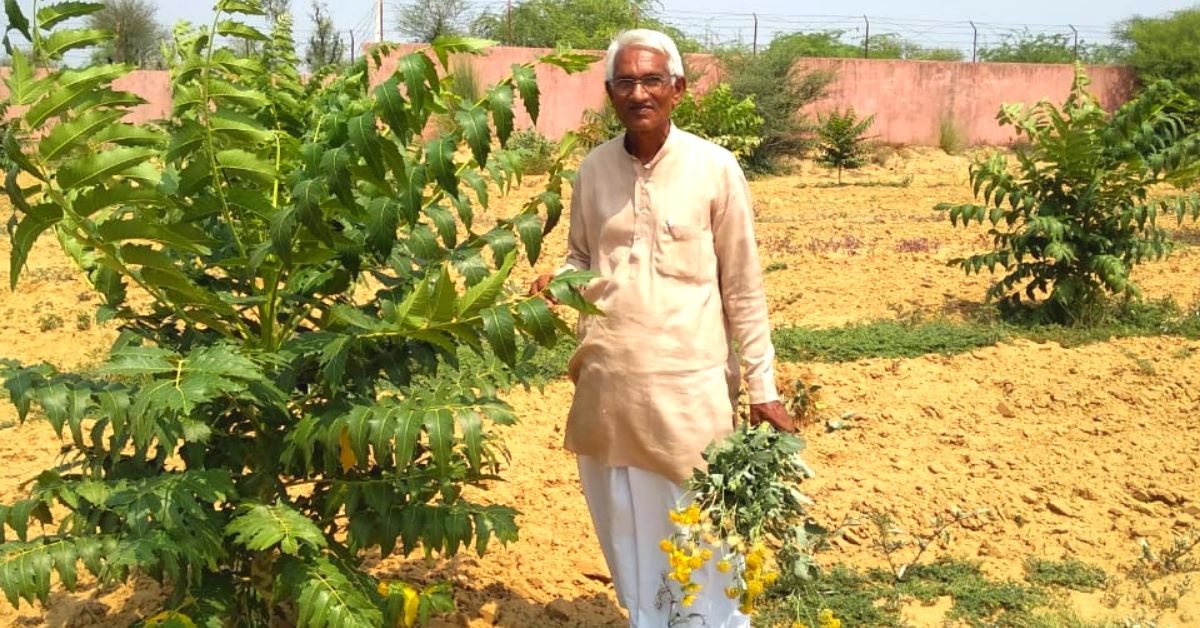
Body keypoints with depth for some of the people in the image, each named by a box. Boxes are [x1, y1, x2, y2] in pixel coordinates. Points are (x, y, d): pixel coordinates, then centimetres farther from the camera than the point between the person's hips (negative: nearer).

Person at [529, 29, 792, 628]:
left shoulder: (713, 168, -7)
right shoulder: (593, 168, 3)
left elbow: (743, 286, -3)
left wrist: (762, 386, -3)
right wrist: (554, 280, -7)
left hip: (687, 381, -4)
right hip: (607, 378, 4)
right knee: (624, 527, 17)